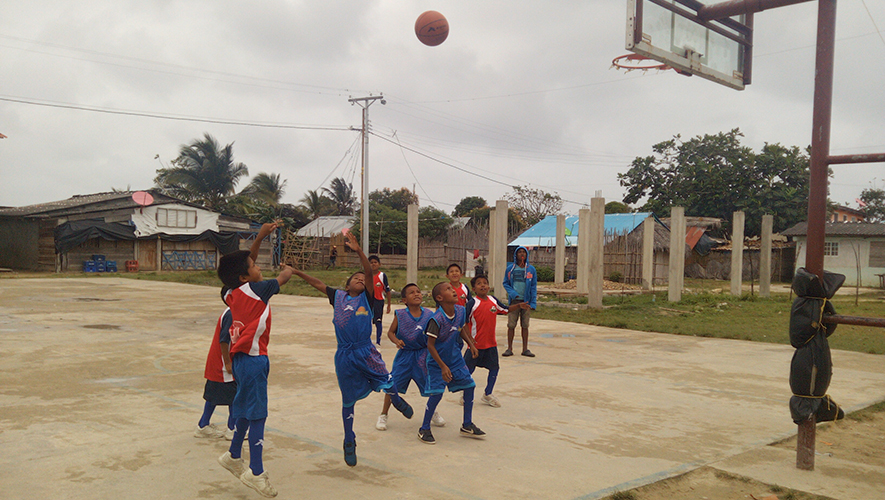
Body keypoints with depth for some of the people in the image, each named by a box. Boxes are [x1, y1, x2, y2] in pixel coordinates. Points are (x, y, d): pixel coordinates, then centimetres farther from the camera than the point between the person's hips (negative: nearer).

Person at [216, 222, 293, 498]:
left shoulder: (231, 293, 6)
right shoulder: (254, 290, -14)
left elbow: (244, 262, 20)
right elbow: (285, 275, -2)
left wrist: (260, 237, 18)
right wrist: (287, 267, 22)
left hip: (241, 357, 9)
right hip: (252, 358, -9)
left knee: (246, 408, 23)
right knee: (257, 413, -3)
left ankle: (233, 456, 38)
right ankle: (256, 472, 3)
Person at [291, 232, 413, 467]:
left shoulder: (366, 298, 1)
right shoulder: (338, 297, 7)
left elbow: (370, 273, -13)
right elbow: (317, 283, 15)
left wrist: (358, 250, -24)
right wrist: (295, 271, 13)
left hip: (366, 352, -1)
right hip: (344, 356, 1)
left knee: (387, 384, -7)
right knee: (348, 400, 9)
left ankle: (396, 400, 32)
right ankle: (349, 443, 26)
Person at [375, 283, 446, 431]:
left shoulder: (429, 315, -4)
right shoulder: (400, 315, -8)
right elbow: (390, 332, 0)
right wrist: (396, 341, -18)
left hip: (422, 354, 1)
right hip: (404, 354, -1)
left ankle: (433, 413, 33)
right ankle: (383, 415, 16)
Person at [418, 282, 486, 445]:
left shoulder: (460, 310, -8)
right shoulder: (437, 319, -28)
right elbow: (430, 345, -24)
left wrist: (471, 344, 7)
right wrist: (442, 366, -25)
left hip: (454, 357, 7)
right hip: (437, 361, -7)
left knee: (469, 385, 7)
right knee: (437, 393, -11)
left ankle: (467, 426, 24)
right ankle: (424, 430, 10)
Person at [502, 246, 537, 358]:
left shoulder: (531, 269, 5)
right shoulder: (510, 268, 4)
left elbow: (534, 287, 5)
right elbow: (505, 283, 8)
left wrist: (533, 303, -3)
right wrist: (513, 293, -10)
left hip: (526, 301, 1)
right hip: (514, 301, -1)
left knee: (525, 326, 6)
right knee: (511, 325, 0)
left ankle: (525, 349, 13)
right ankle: (509, 348, 9)